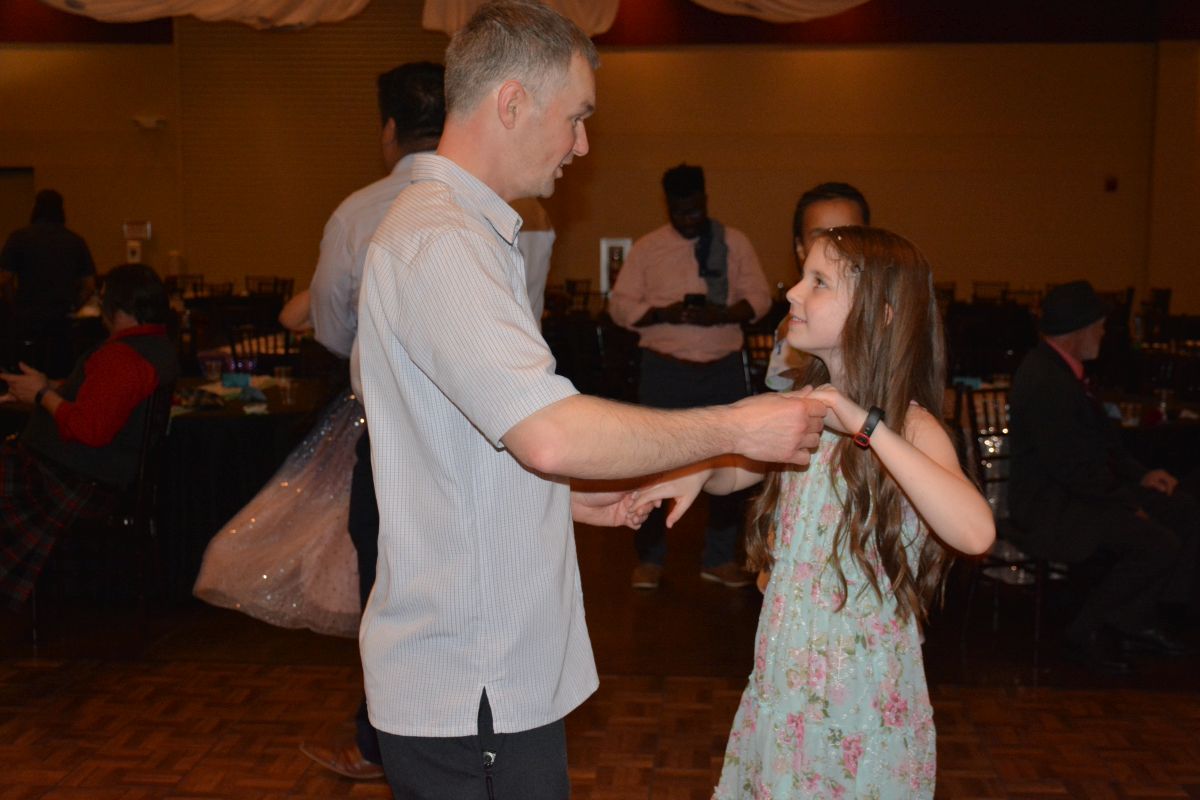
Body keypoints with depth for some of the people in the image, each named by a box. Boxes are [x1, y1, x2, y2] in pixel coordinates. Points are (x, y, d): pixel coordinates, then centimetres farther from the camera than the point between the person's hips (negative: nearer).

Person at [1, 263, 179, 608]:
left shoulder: (123, 357, -25)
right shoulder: (157, 344, 8)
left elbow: (89, 428, -30)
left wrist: (42, 396, -15)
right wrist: (50, 386, 10)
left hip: (76, 481, -10)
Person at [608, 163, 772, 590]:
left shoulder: (735, 242, 6)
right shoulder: (647, 247, 4)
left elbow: (759, 296, 4)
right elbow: (620, 306, 1)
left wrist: (723, 313, -16)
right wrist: (664, 313, -17)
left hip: (723, 367, 1)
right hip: (664, 368, -1)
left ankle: (719, 558, 20)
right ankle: (649, 559, 17)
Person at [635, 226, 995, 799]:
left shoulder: (909, 424, -17)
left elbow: (975, 532, -34)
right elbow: (735, 470, 19)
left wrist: (867, 425, -34)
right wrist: (699, 472, -5)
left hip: (861, 687, -6)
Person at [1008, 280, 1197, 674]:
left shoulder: (1061, 368, 9)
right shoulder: (1045, 381, -24)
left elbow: (1101, 439, 19)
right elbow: (1072, 468, -24)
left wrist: (1139, 476, 9)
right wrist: (1127, 502, -14)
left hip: (1079, 491, 11)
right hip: (1050, 509, -11)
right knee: (1159, 544, -22)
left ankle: (1133, 620, 13)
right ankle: (1089, 631, -2)